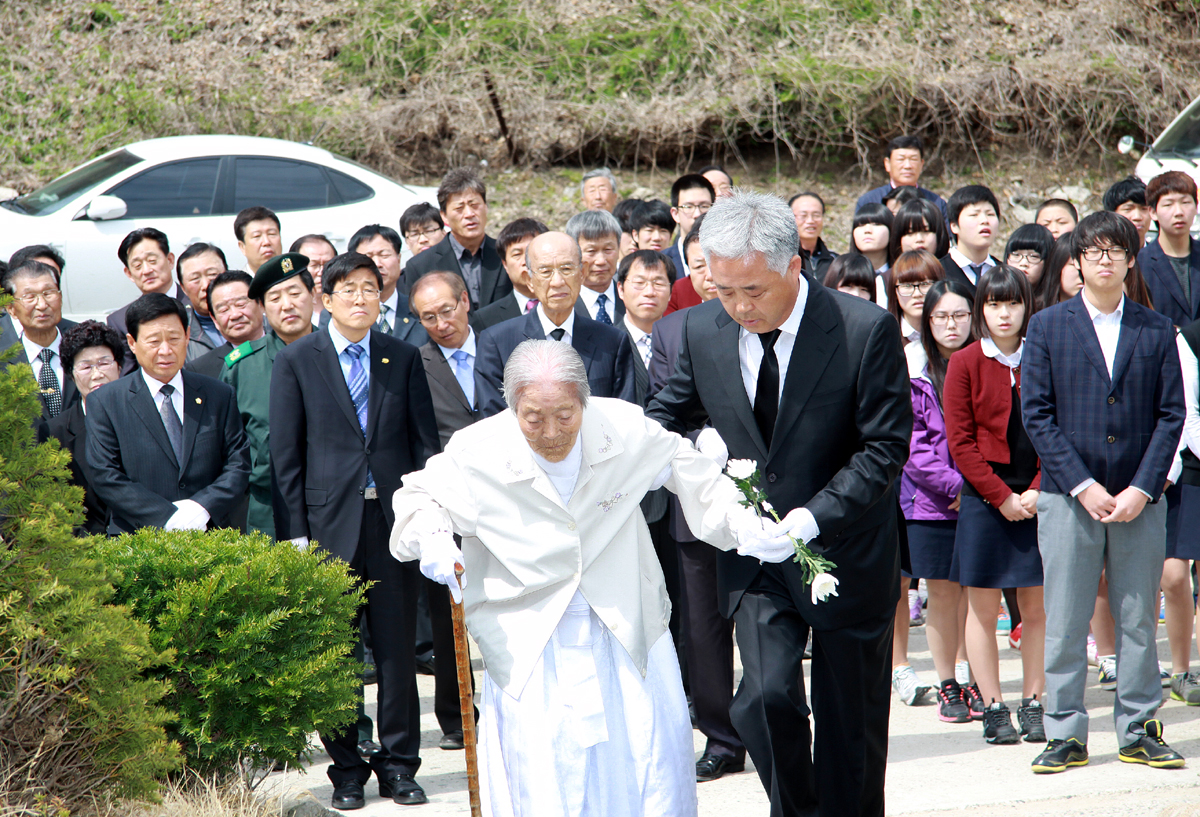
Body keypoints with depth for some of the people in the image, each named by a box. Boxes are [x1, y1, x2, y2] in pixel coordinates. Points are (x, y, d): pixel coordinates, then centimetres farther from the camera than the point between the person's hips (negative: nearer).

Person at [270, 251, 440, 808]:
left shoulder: (404, 358, 9)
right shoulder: (296, 362, 3)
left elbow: (425, 442, 9)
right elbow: (285, 454, 1)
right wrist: (294, 530, -4)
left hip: (394, 515, 2)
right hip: (329, 522, -2)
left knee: (398, 648, 5)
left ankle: (399, 765, 14)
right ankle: (345, 768, 12)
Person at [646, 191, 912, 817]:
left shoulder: (866, 330, -16)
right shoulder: (702, 330, -5)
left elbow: (886, 446, -14)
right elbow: (668, 419, 8)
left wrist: (816, 515, -25)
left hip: (847, 549, -2)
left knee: (849, 718, 7)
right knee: (766, 696, -13)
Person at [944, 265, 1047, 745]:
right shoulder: (966, 363, -1)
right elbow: (961, 443, -3)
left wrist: (1037, 492, -8)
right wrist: (1002, 497, -9)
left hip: (1036, 500, 2)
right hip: (983, 500, -2)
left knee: (1036, 607, 3)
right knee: (983, 609, 0)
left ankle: (1033, 705, 11)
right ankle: (993, 708, 6)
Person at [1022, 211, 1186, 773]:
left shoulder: (1157, 331, 7)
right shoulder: (1048, 327, 4)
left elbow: (1171, 414, 4)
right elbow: (1036, 414, -2)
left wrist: (1142, 488, -8)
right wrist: (1082, 486, -11)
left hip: (1139, 500, 1)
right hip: (1068, 496, -1)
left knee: (1138, 621, 6)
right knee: (1064, 623, -1)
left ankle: (1139, 731, 14)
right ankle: (1065, 734, 6)